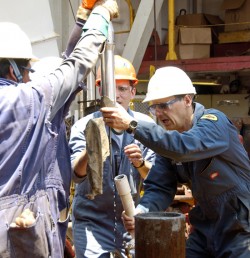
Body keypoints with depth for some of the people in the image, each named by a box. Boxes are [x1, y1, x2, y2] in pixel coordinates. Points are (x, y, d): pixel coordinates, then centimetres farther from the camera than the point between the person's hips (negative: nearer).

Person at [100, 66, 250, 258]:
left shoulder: (214, 121, -18)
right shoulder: (168, 138, 2)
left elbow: (183, 147, -38)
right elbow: (159, 187, -3)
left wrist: (132, 124, -39)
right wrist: (142, 211, -24)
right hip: (206, 226, 6)